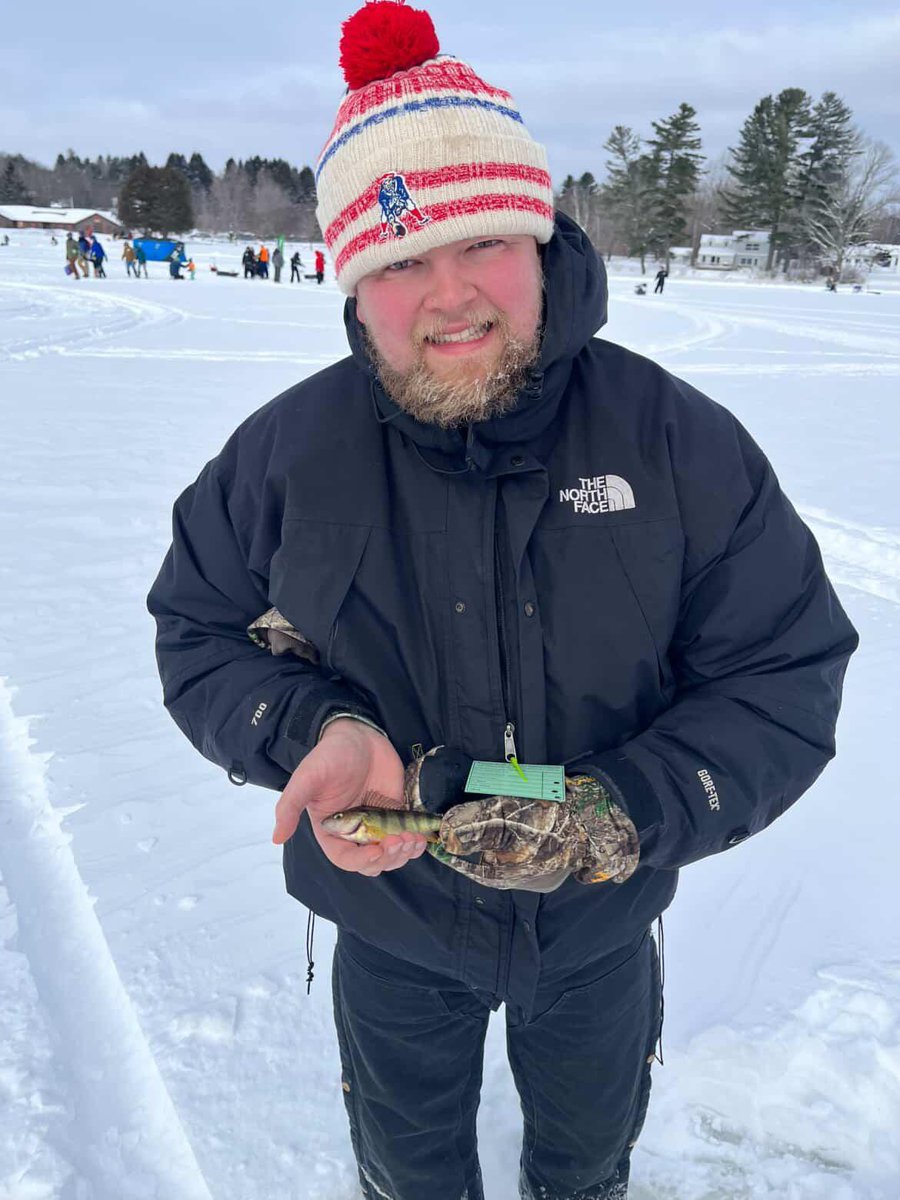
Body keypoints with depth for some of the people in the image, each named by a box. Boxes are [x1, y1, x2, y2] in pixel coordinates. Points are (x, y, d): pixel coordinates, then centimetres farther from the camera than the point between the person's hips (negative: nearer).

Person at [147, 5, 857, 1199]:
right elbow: (197, 633, -6)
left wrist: (618, 818, -30)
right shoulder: (285, 452, -18)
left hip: (601, 925, 1)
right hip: (389, 922, 0)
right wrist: (315, 730, -27)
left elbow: (785, 678, -17)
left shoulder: (679, 440, -21)